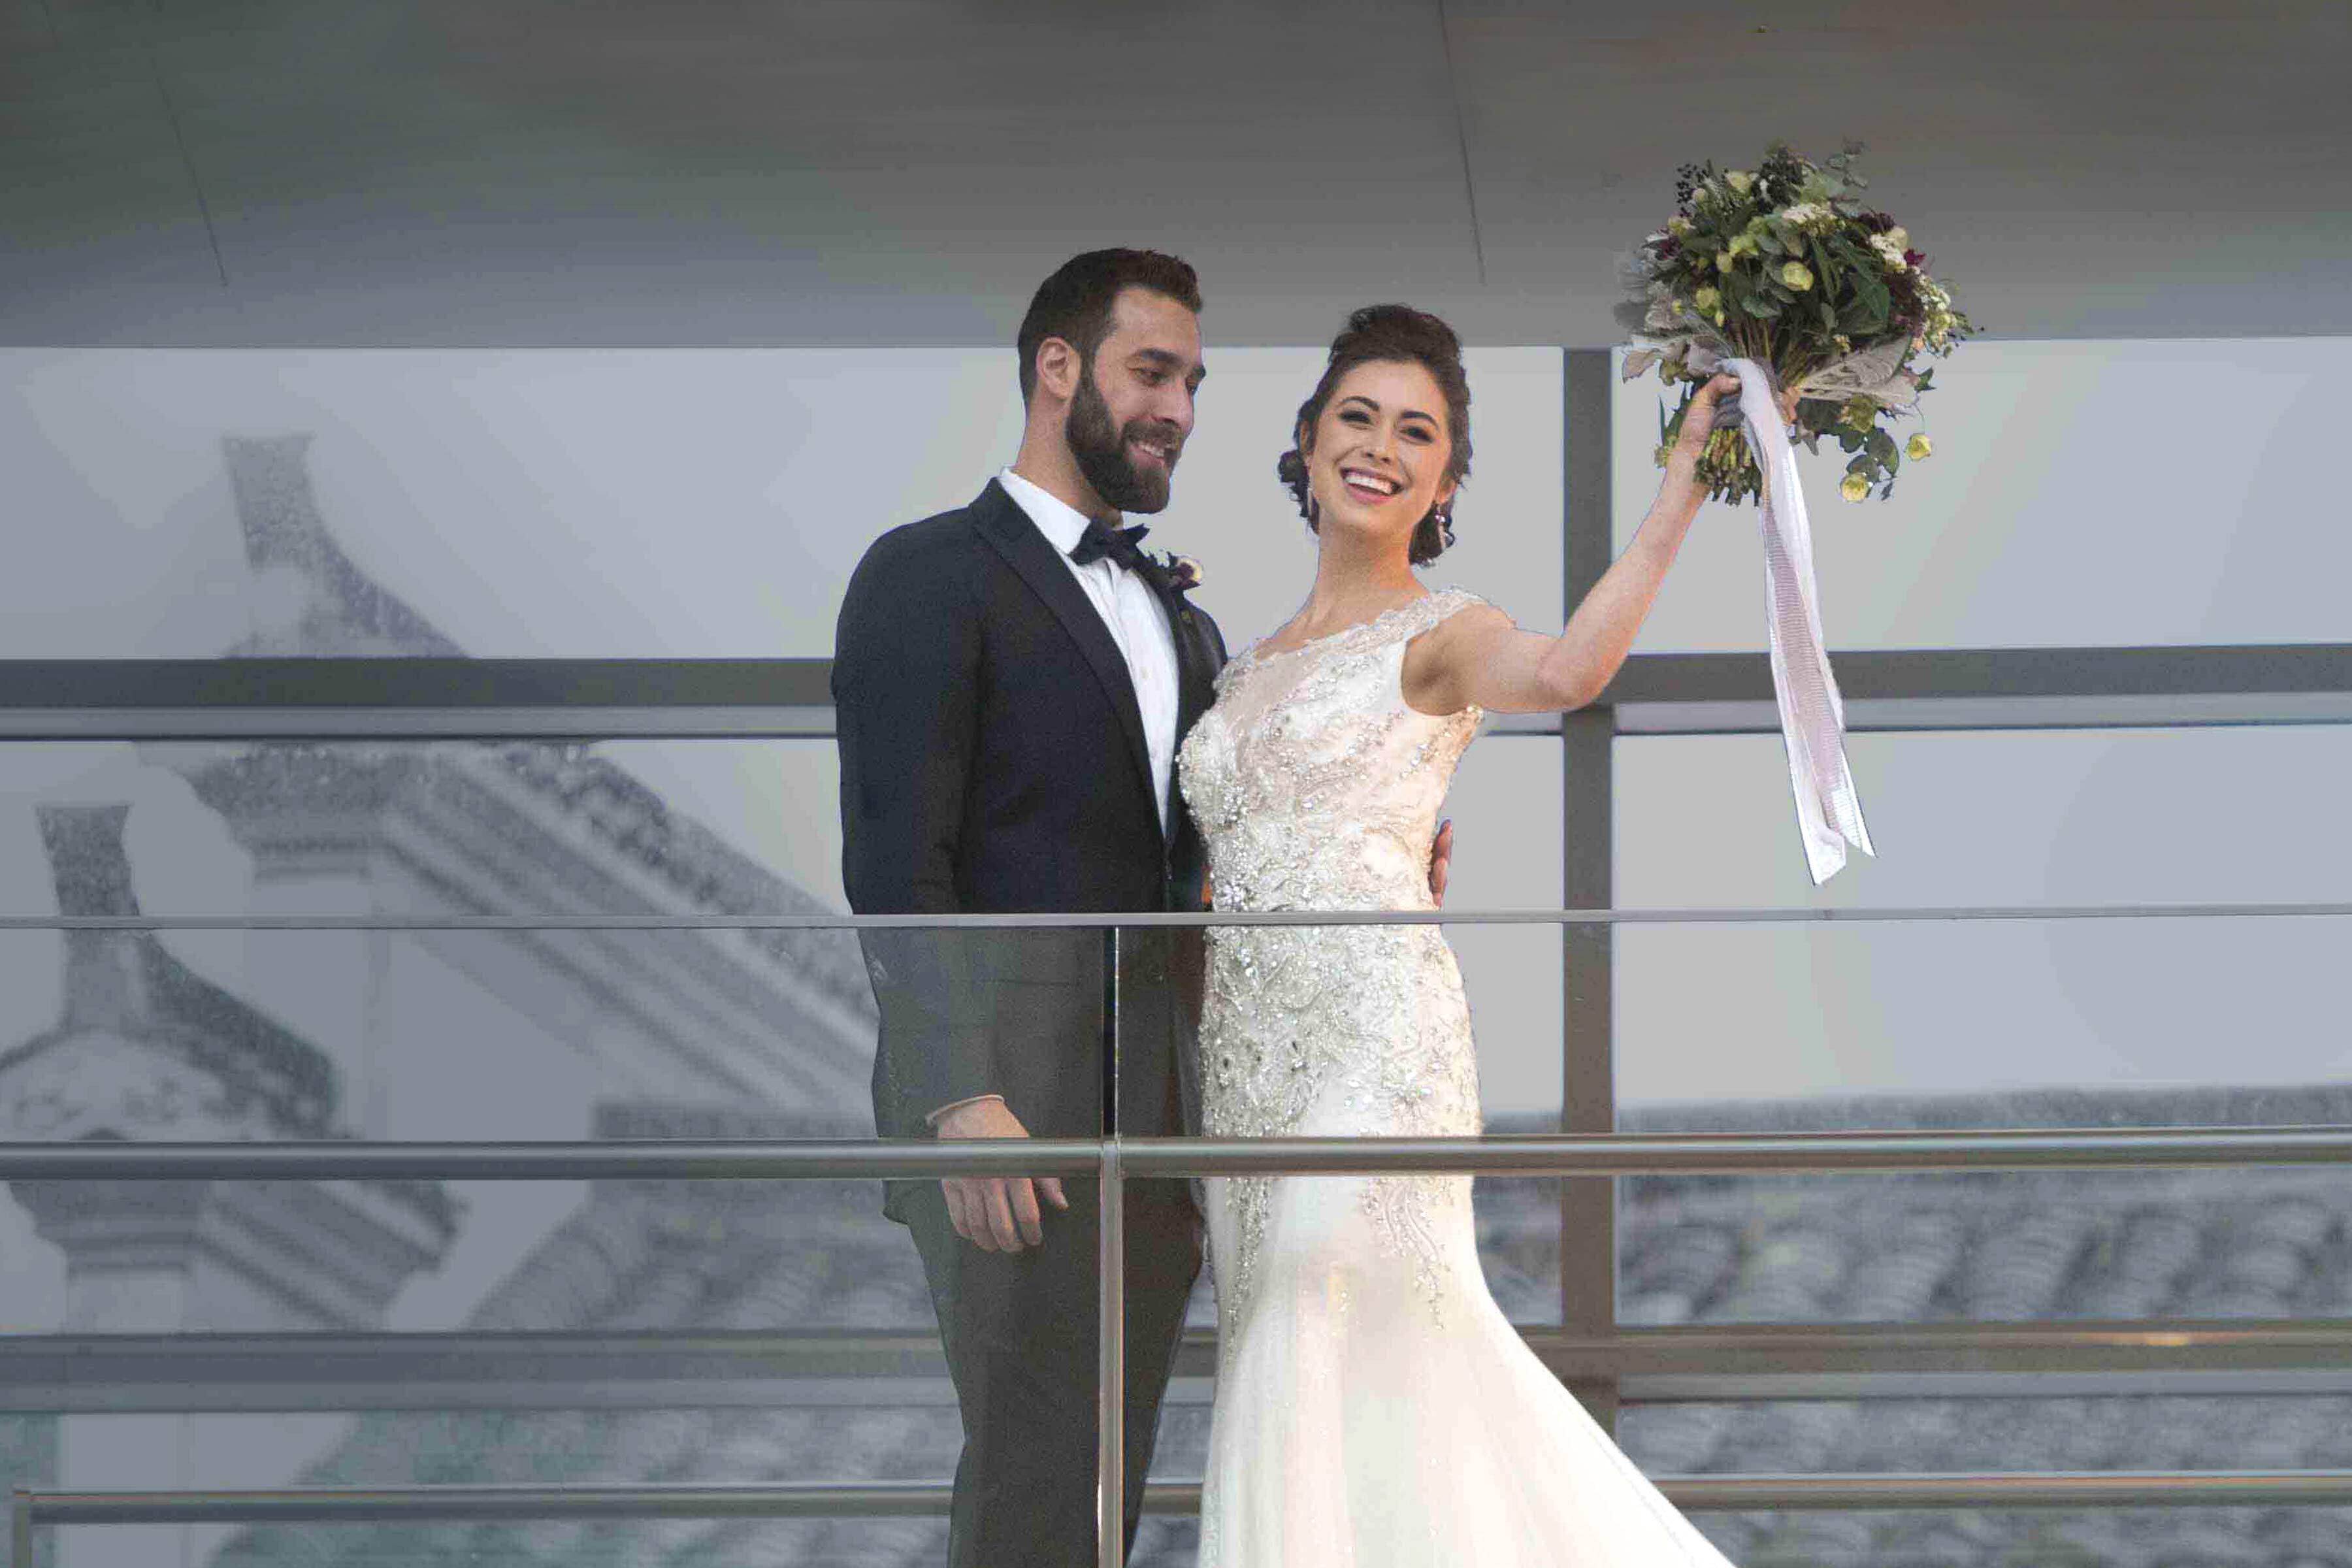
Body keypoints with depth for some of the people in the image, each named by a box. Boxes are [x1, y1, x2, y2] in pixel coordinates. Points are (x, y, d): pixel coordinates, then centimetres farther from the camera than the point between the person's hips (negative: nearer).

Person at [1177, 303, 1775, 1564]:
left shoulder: (1439, 635, 0)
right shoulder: (1255, 662, 20)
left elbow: (1563, 670, -25)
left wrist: (1682, 487, -26)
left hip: (1377, 1043, -7)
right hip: (1250, 1056, 7)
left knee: (1340, 1367, -15)